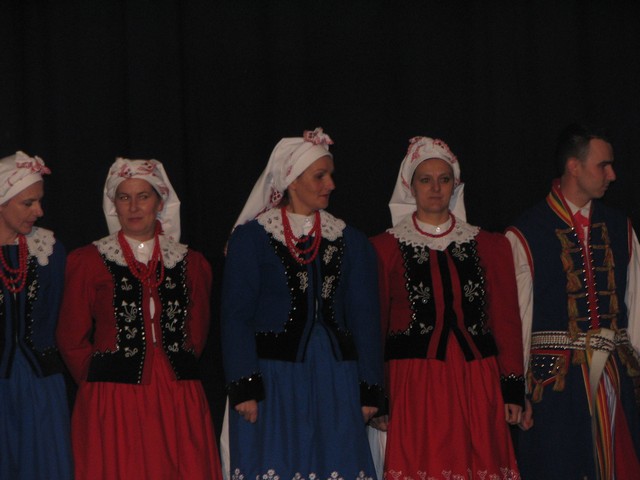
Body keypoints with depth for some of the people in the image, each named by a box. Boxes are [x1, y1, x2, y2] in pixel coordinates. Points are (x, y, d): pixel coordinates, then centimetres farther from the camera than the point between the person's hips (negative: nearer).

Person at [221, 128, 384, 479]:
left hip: (334, 384, 3)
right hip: (272, 382, -3)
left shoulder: (350, 242, 12)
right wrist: (244, 388, -12)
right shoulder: (251, 237, 2)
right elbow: (236, 317, -3)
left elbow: (364, 319, 12)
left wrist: (369, 390, 6)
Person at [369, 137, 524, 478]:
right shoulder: (385, 248, 6)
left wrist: (513, 389, 3)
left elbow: (506, 322, 11)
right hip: (412, 386, -2)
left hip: (477, 386, 2)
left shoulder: (489, 246, 12)